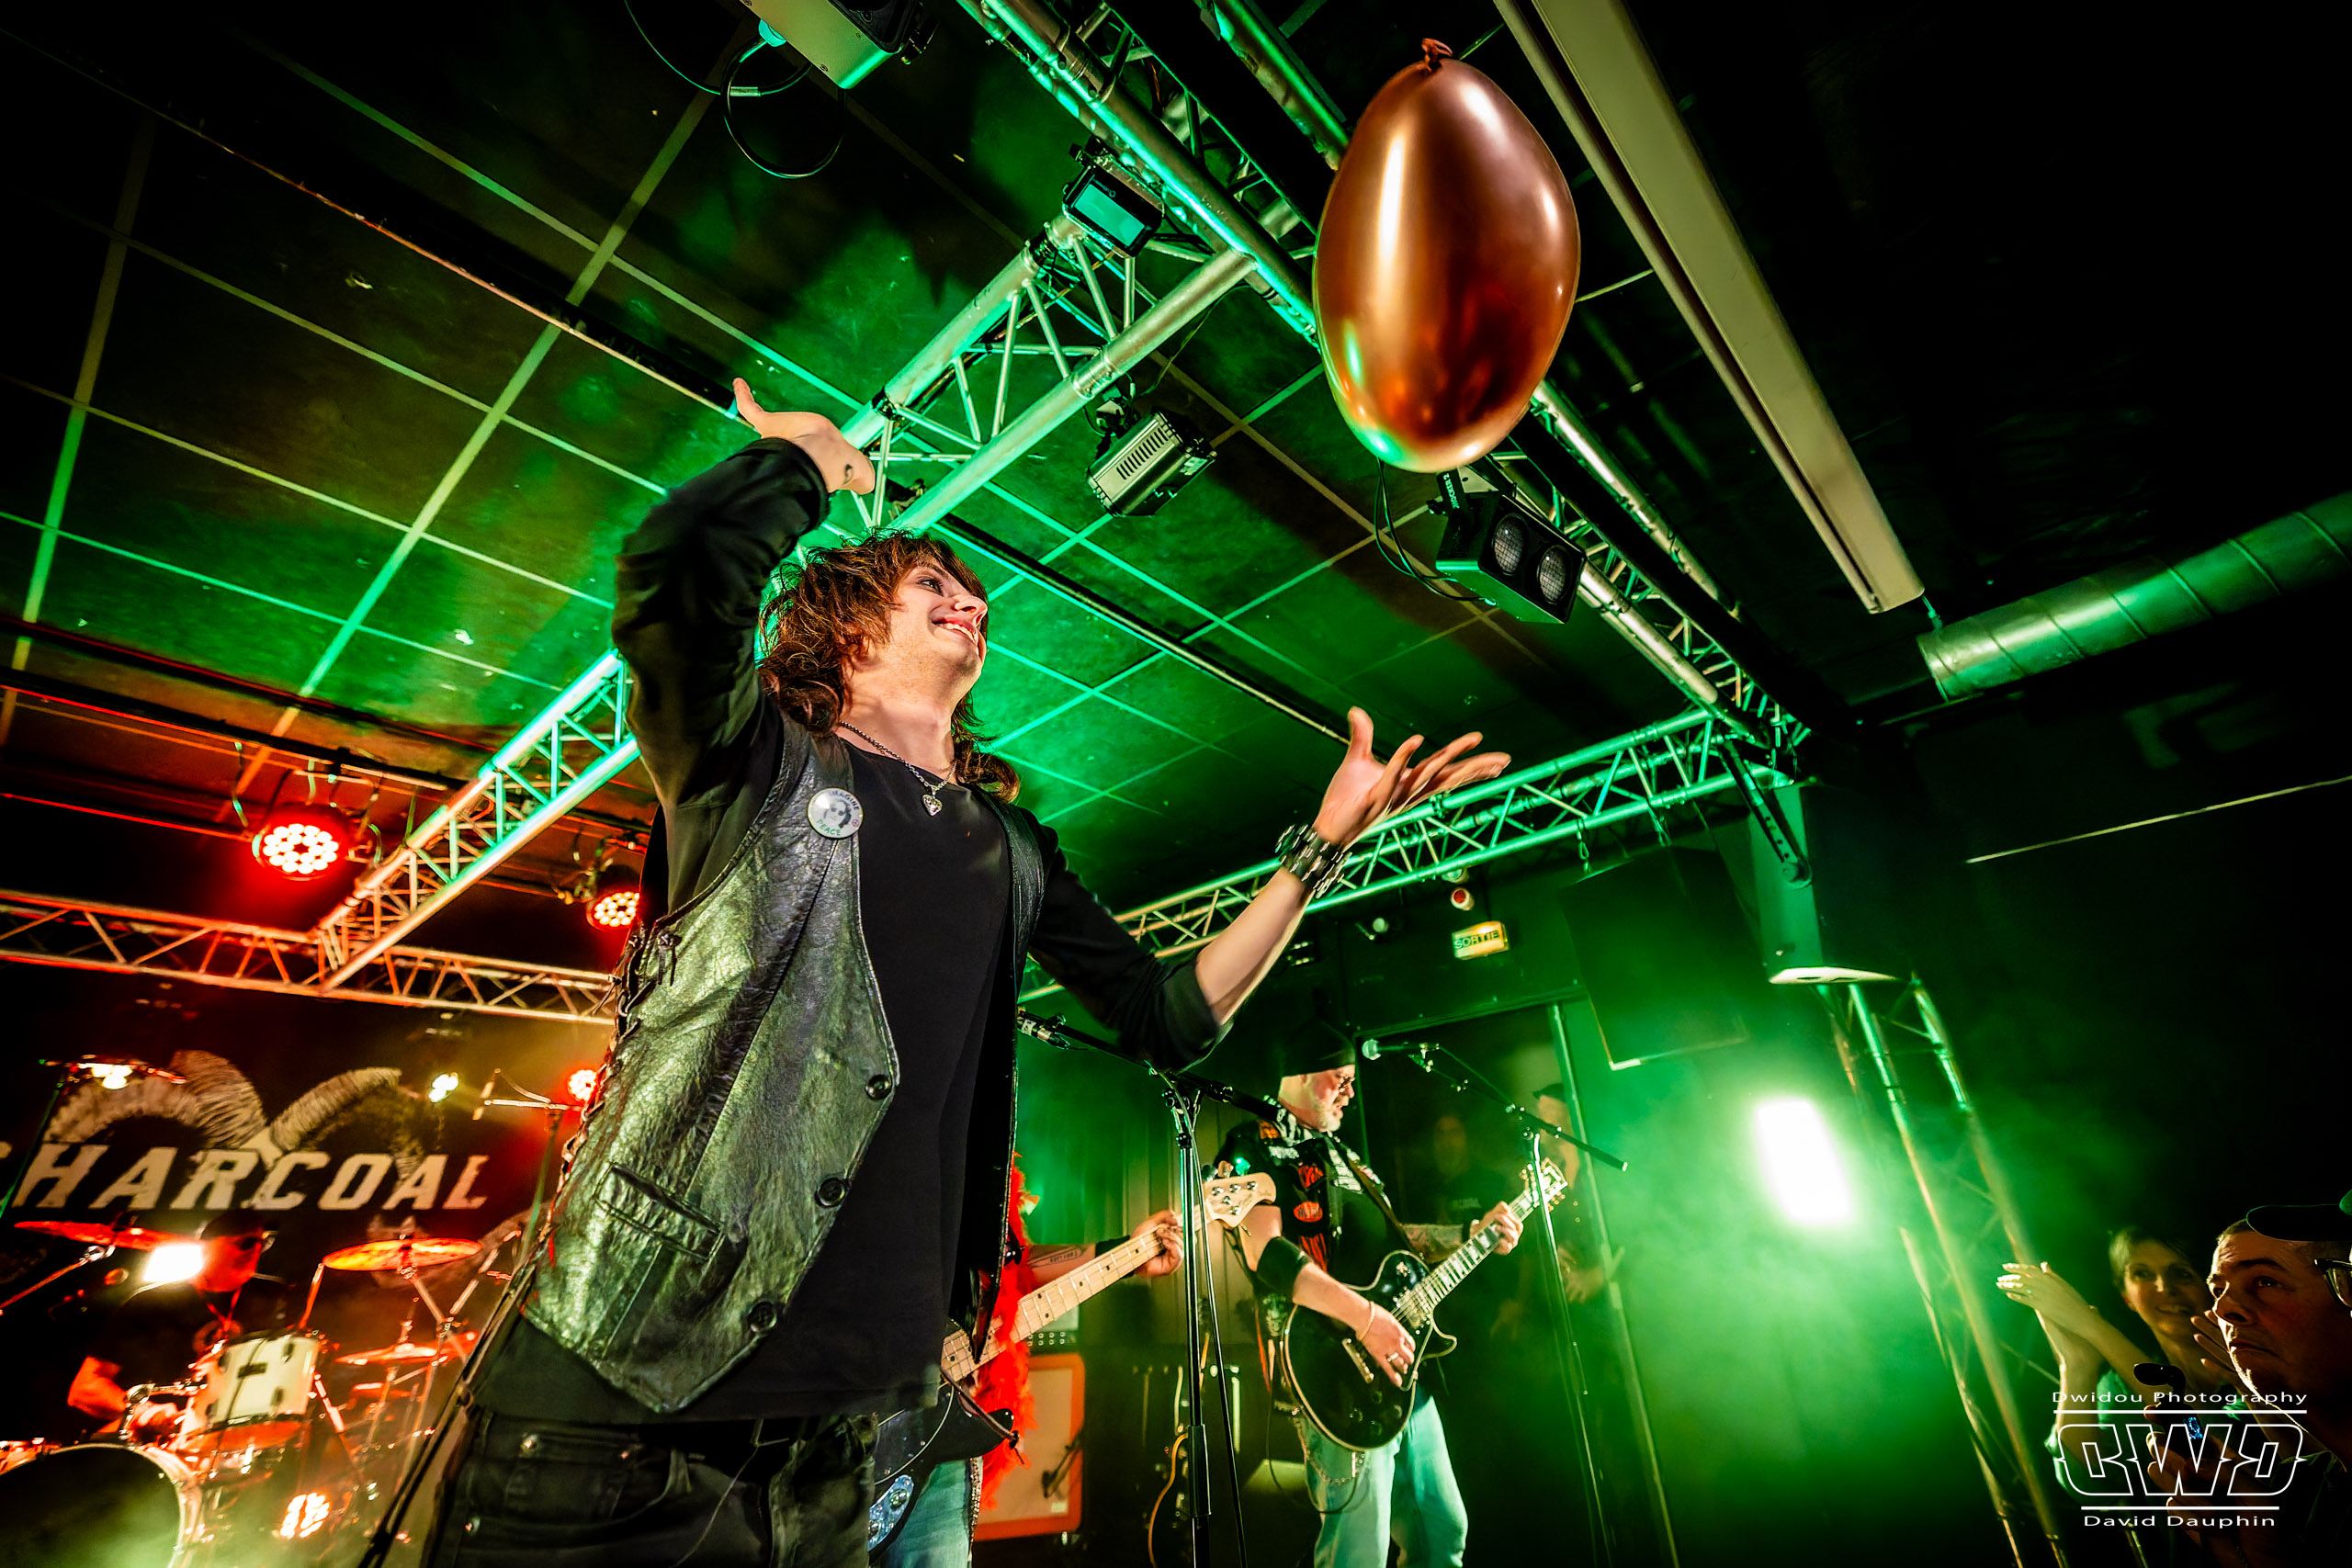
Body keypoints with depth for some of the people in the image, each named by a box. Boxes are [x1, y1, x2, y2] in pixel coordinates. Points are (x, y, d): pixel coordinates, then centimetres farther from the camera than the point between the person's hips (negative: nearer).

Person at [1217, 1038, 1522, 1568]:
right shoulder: (1255, 1147, -10)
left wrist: (1473, 1234, 15)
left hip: (1400, 1365, 9)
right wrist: (1364, 1315, -27)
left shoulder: (1340, 1152, 19)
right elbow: (1265, 1252, -23)